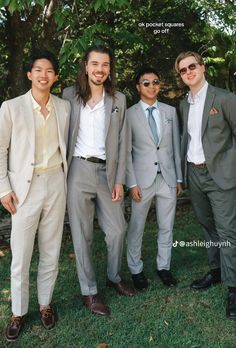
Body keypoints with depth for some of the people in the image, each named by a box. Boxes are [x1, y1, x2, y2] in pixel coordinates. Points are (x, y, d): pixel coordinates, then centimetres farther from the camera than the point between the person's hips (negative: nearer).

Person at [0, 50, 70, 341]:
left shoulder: (64, 107, 6)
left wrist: (66, 178, 9)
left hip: (56, 183, 3)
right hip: (25, 186, -2)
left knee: (51, 250, 11)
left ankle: (45, 303, 30)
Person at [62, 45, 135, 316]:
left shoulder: (118, 99, 8)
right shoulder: (69, 95, 3)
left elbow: (122, 141, 6)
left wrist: (119, 179, 1)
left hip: (106, 171, 3)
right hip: (78, 170, -2)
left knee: (117, 230, 8)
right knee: (82, 235, 4)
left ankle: (114, 277, 34)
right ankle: (88, 291, 19)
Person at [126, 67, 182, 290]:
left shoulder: (170, 111, 8)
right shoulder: (130, 114, -2)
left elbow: (176, 146, 9)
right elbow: (126, 151, -3)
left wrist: (179, 178, 7)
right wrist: (132, 183, -8)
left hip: (168, 177, 3)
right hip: (143, 178, -3)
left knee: (166, 226, 12)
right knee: (136, 227, 6)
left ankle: (163, 266, 29)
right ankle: (136, 269, 24)